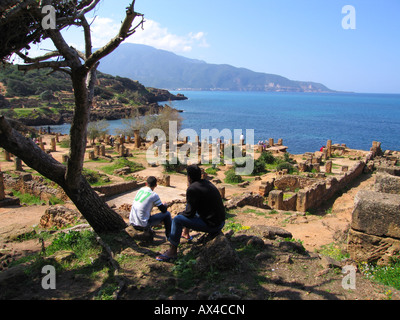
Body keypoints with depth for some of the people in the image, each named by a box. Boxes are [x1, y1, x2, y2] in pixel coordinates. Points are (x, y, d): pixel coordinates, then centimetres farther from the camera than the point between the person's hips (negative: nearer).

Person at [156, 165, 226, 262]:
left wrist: (180, 214, 6)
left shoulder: (192, 189, -18)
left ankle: (172, 252, -1)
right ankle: (185, 233, 43)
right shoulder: (207, 183, 8)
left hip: (212, 225, -9)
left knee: (177, 220, -9)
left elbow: (189, 213, -14)